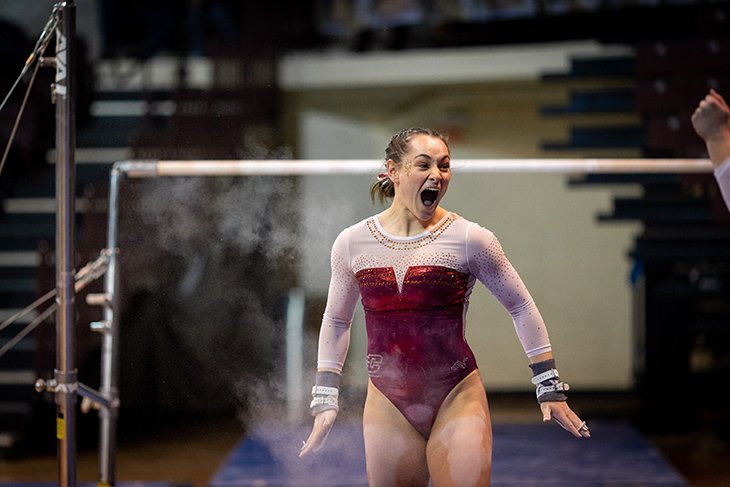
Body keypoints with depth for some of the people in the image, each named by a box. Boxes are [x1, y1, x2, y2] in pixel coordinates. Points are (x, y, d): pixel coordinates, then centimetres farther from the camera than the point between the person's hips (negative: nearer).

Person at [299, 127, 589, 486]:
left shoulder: (469, 239, -5)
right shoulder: (352, 243, 2)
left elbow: (521, 308, 4)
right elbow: (336, 321, 15)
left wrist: (550, 389, 3)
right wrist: (325, 401, 12)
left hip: (457, 401, -2)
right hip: (387, 406, 2)